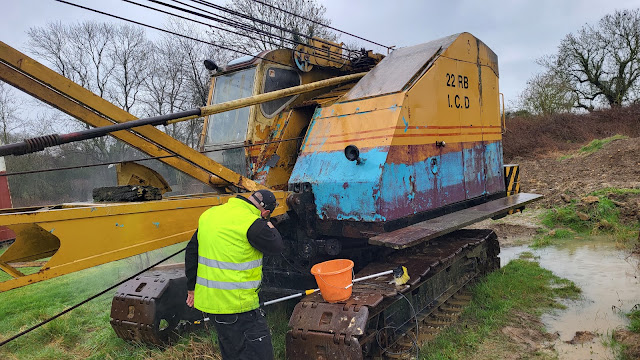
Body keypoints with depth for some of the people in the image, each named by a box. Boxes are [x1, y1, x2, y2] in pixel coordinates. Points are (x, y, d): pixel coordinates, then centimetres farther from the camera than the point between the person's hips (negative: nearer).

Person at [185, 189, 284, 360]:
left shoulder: (210, 214, 10)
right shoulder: (252, 223, -17)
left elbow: (192, 251, 16)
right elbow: (277, 246, -7)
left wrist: (192, 287, 23)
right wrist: (267, 224, 7)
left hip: (209, 300, 9)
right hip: (237, 304, -8)